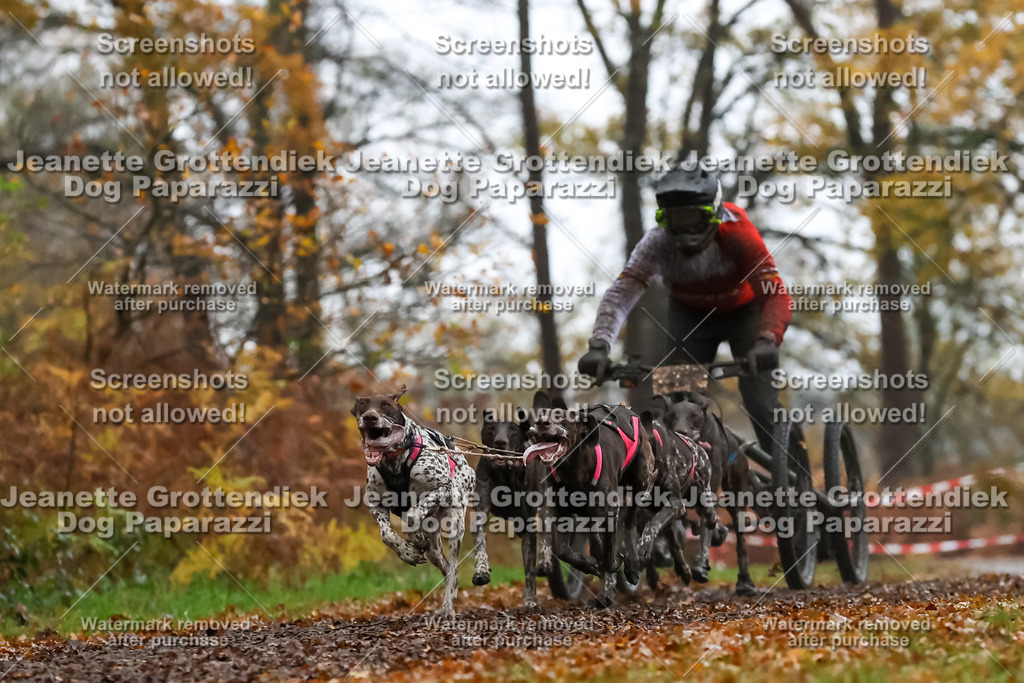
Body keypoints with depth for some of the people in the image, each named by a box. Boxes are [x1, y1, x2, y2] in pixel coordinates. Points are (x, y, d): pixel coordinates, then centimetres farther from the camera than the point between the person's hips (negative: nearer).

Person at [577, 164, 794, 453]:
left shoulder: (737, 234, -33)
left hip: (743, 312, -2)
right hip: (690, 315, 2)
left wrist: (767, 341, -59)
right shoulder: (658, 243, -28)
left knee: (761, 406, -15)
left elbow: (776, 296, -40)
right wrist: (598, 347, -52)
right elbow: (621, 293, -36)